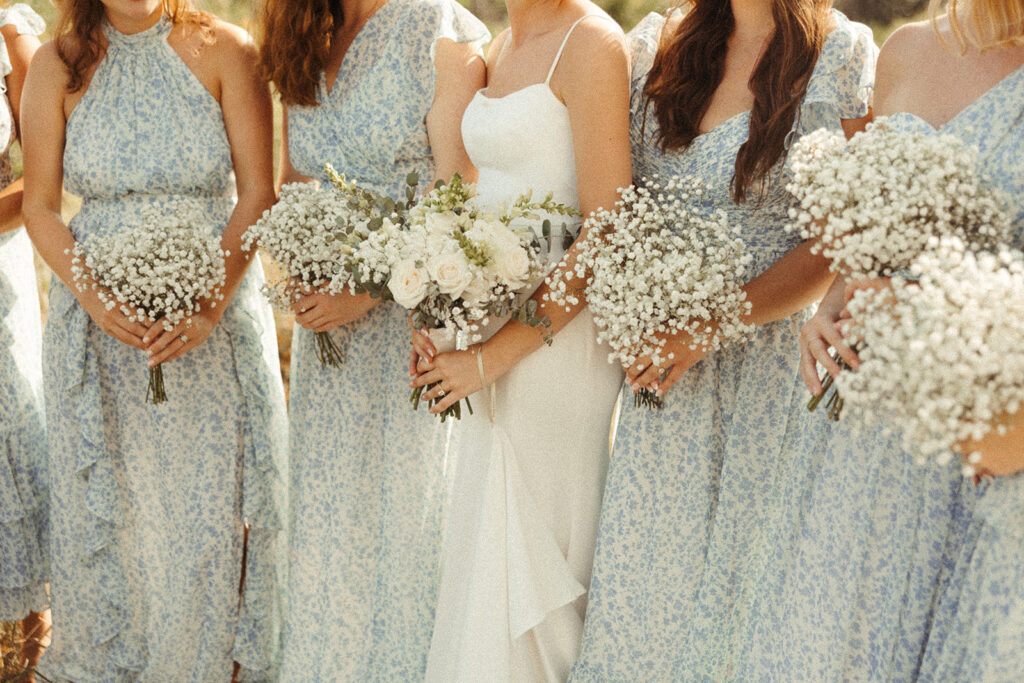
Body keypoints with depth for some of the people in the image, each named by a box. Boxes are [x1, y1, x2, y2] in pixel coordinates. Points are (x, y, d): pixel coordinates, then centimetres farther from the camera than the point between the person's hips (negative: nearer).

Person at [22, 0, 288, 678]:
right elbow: (41, 208, 2)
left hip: (216, 318, -1)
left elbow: (259, 195, -6)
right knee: (108, 505, 9)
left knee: (211, 507, 4)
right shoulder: (58, 66, 0)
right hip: (101, 329, 1)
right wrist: (95, 297, -15)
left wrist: (211, 302, -19)